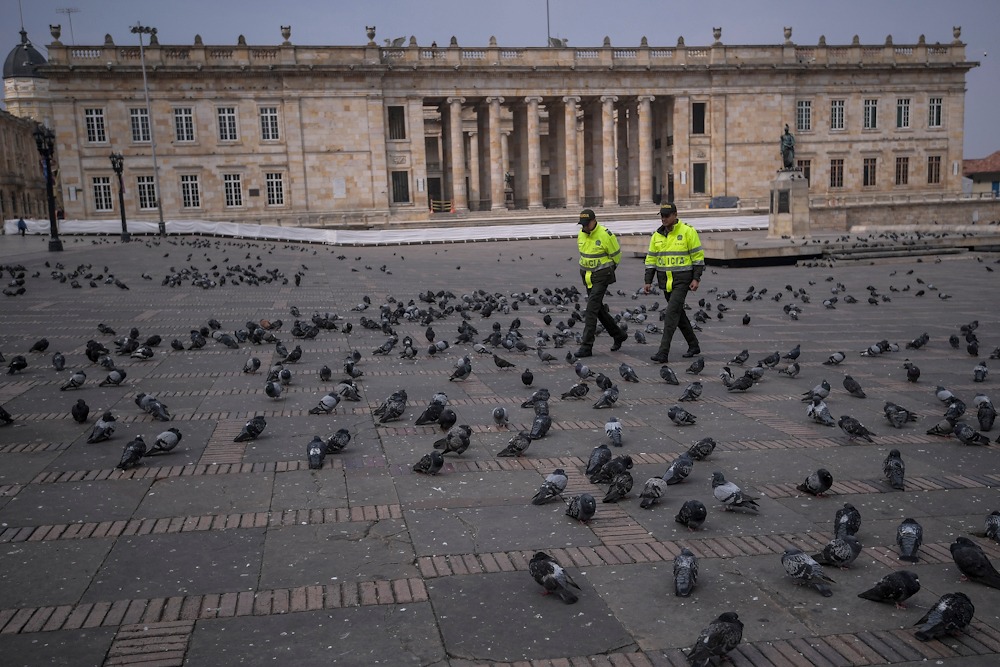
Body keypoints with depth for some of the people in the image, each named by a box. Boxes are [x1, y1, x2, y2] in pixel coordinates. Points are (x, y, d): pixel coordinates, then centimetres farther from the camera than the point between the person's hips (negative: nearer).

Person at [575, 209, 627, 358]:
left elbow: (616, 255, -4)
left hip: (602, 276, -7)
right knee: (598, 309, 14)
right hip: (587, 276, 8)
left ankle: (586, 346, -13)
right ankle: (618, 335, 32)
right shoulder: (581, 234, 3)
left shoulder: (605, 235, -17)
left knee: (591, 309, -14)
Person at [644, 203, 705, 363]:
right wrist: (648, 281, 4)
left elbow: (698, 255, -6)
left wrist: (696, 278, -12)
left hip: (682, 279, -6)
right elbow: (651, 259, 11)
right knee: (678, 313, 14)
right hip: (665, 280, 6)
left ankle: (663, 352, -16)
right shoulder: (657, 235, 8)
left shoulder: (687, 231, -8)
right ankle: (694, 346, 30)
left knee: (672, 313, -14)